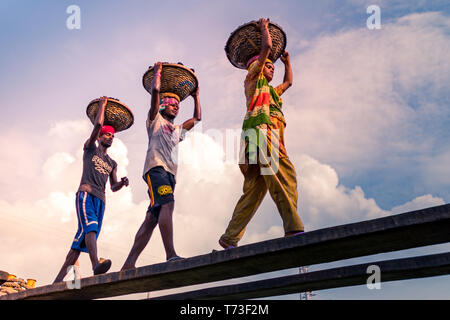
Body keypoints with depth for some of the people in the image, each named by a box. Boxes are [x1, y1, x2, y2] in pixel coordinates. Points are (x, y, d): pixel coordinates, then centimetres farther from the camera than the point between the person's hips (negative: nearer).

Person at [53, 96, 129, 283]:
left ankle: (59, 279, -4)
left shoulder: (112, 163, 29)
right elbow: (98, 125, 4)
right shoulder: (90, 148, 16)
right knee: (89, 228, -29)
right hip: (85, 194, -5)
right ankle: (96, 264, -51)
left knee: (82, 240, -4)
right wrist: (102, 105, 17)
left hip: (100, 200, 5)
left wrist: (122, 183, 1)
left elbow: (113, 187, 23)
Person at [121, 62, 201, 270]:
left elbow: (197, 118, 44)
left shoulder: (177, 130, 35)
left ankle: (129, 263, -5)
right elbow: (155, 91, 6)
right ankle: (171, 254, -38)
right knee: (167, 204, -27)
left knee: (152, 218, -3)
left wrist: (196, 97, 48)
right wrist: (158, 71, 20)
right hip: (156, 168, -6)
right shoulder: (156, 120, 17)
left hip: (170, 173, 7)